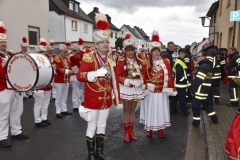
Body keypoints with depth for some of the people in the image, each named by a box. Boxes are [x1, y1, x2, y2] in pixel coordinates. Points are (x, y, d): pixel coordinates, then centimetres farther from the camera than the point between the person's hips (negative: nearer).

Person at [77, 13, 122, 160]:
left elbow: (115, 81, 9)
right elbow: (79, 76, -16)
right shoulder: (89, 57, -10)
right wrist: (96, 73, -30)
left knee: (102, 126, 16)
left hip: (106, 100, 5)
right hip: (93, 100, -5)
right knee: (92, 127, 8)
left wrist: (117, 100, 8)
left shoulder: (111, 60, 7)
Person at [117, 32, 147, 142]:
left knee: (132, 110, 14)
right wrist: (127, 81, -20)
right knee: (126, 110, 5)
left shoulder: (139, 62, 5)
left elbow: (144, 73, 8)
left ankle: (131, 131, 27)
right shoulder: (121, 62, -8)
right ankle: (126, 132, 18)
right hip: (126, 89, -4)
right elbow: (118, 76, -10)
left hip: (136, 89, 4)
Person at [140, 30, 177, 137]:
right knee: (150, 108, 10)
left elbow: (169, 76, 0)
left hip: (161, 91, 1)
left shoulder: (165, 62, 1)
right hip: (149, 91, -1)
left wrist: (170, 89, -2)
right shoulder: (147, 62, -3)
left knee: (160, 108, 11)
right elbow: (144, 76, -4)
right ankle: (149, 128, 26)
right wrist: (145, 86, -12)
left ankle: (160, 129, 28)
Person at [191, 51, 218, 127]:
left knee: (195, 105, 1)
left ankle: (196, 122, 9)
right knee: (206, 103, 22)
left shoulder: (203, 66, -18)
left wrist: (192, 90, -17)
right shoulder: (209, 66, 14)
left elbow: (198, 80, -23)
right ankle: (214, 118, 30)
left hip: (200, 90, -10)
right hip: (206, 89, 10)